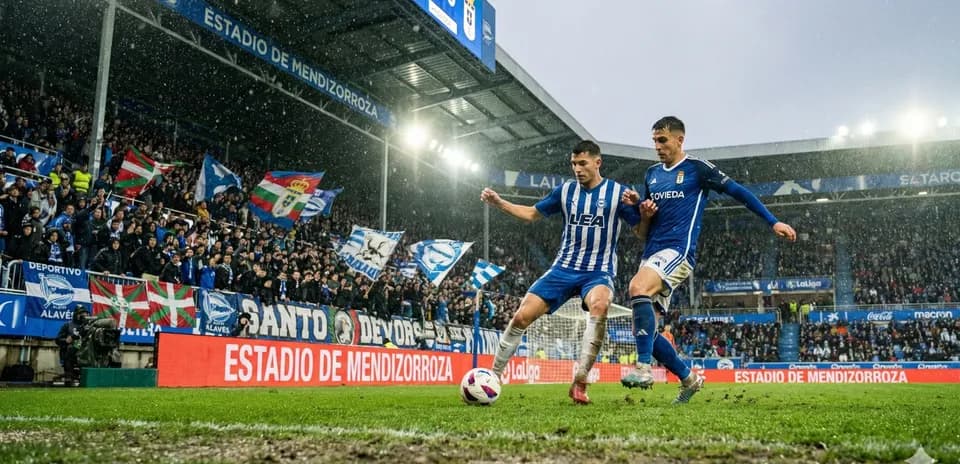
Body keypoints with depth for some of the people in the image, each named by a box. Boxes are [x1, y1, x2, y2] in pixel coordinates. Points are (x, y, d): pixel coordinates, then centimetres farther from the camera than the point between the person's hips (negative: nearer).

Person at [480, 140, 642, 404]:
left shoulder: (618, 192, -2)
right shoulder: (565, 191, 7)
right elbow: (532, 214, 17)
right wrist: (498, 203, 4)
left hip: (599, 272, -3)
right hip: (564, 268, 3)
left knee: (599, 306, -37)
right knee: (522, 316, -9)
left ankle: (579, 382, -30)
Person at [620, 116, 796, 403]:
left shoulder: (697, 168, 1)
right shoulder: (652, 175, 18)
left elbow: (738, 192, 3)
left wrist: (773, 222, -1)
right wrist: (639, 208, 1)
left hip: (678, 250, -7)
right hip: (651, 252, 7)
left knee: (638, 287, -35)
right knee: (642, 329, 2)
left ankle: (643, 368, -31)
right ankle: (689, 379, 22)